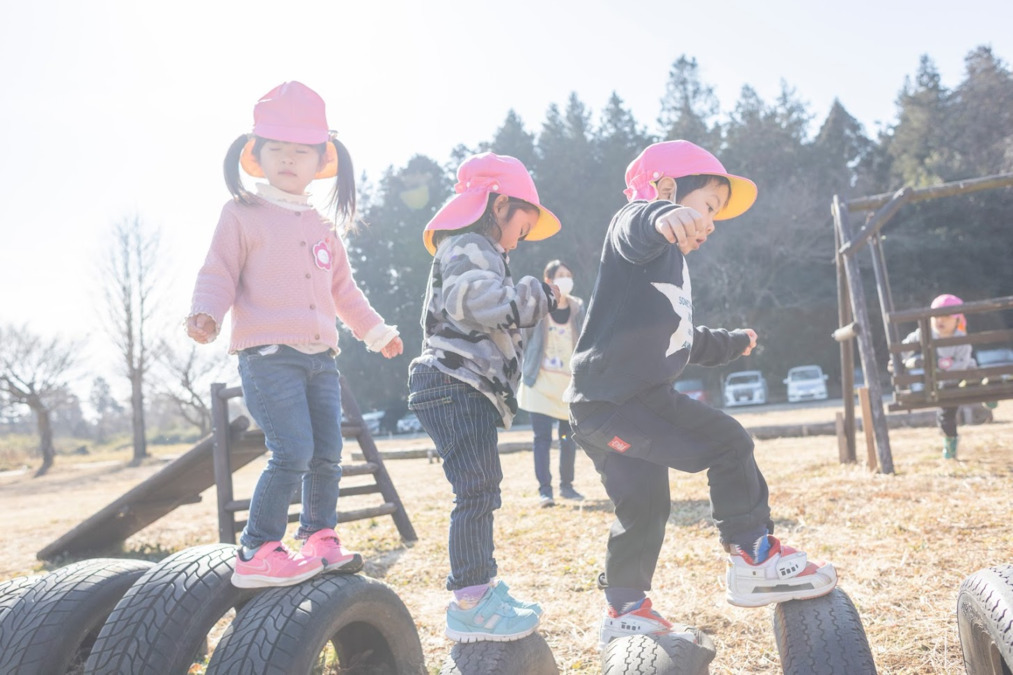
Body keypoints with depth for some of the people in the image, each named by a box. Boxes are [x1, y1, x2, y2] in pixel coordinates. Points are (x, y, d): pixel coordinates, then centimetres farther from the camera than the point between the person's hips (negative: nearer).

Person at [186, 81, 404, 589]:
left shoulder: (322, 228, 20)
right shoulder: (242, 215, 3)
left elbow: (342, 288, 28)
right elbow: (218, 272, -3)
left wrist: (375, 331, 27)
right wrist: (206, 313, -22)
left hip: (321, 357, 7)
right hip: (268, 354, -6)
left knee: (327, 454, 7)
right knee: (292, 452, -16)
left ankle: (319, 537, 24)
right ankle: (257, 553, -3)